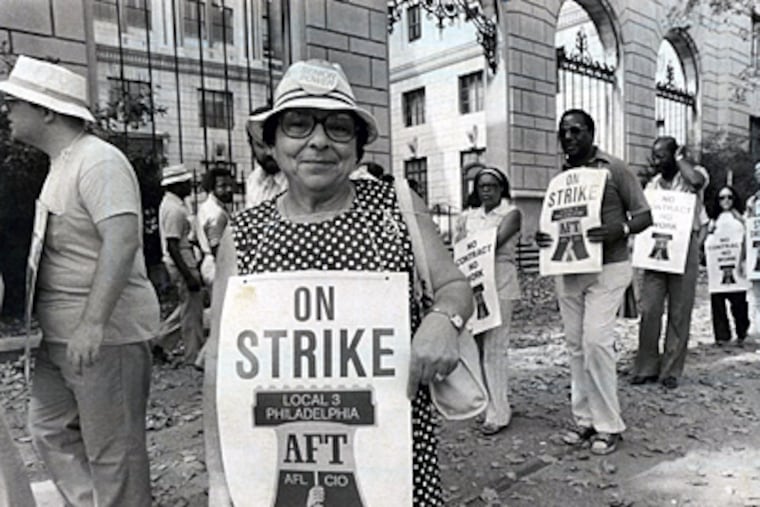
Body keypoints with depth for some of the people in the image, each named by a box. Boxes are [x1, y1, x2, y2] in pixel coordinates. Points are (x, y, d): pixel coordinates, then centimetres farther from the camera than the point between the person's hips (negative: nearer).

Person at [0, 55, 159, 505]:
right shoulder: (61, 164, 15)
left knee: (113, 450, 3)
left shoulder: (98, 161, -16)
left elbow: (122, 239, -28)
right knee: (51, 431, 19)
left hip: (105, 334, -10)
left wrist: (93, 322, -32)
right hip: (60, 333, 10)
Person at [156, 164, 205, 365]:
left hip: (186, 263, 10)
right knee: (192, 310, -1)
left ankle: (162, 343, 27)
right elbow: (172, 246, -24)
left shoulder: (172, 204, 13)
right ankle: (194, 358, 9)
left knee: (188, 307, 19)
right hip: (182, 265, -10)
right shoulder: (174, 209, -19)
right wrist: (188, 276, -24)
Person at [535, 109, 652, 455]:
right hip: (568, 269, 5)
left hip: (607, 269, -5)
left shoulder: (614, 169, -2)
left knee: (596, 341, -12)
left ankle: (608, 425, 3)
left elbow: (644, 215, -3)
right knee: (576, 345, 8)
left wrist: (619, 230, -23)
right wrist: (543, 238, -4)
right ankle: (585, 419, 20)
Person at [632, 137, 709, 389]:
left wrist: (680, 158, -9)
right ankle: (646, 367, 9)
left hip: (684, 249, -3)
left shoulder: (693, 173, 0)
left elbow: (697, 181, -25)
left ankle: (671, 370, 13)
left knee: (679, 313, 3)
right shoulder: (652, 184, 13)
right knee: (649, 310, -1)